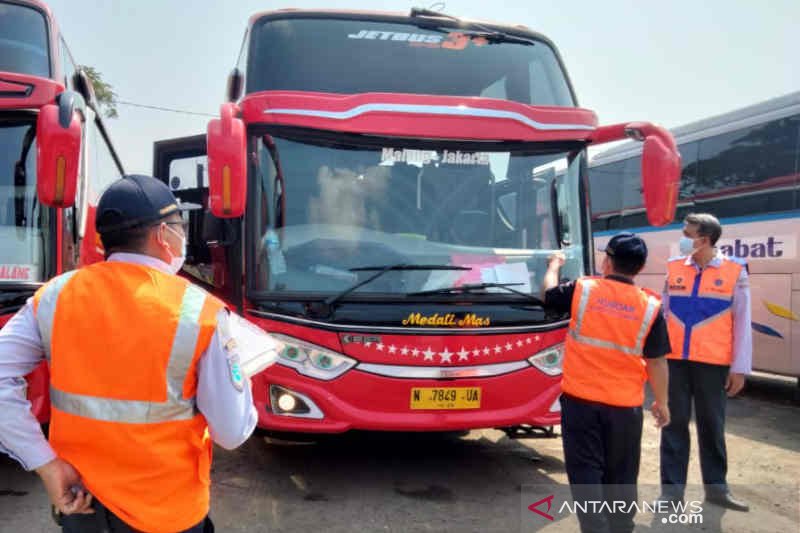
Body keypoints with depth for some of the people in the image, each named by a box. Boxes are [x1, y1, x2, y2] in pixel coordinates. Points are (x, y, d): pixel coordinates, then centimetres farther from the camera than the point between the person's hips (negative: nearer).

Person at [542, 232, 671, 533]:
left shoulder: (582, 290, -7)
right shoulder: (651, 307, -6)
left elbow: (549, 294, 13)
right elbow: (656, 363, -2)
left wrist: (554, 264, 32)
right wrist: (661, 402, 12)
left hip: (580, 400, -1)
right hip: (625, 405, 2)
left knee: (586, 472, 4)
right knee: (621, 475, 17)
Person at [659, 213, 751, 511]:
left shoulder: (734, 272, -2)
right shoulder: (674, 269, 5)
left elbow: (742, 324, -1)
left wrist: (739, 367, -4)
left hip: (712, 362, -2)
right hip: (674, 359, 2)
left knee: (712, 424, 10)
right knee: (675, 423, 5)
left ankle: (716, 486, 24)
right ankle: (672, 489, 12)